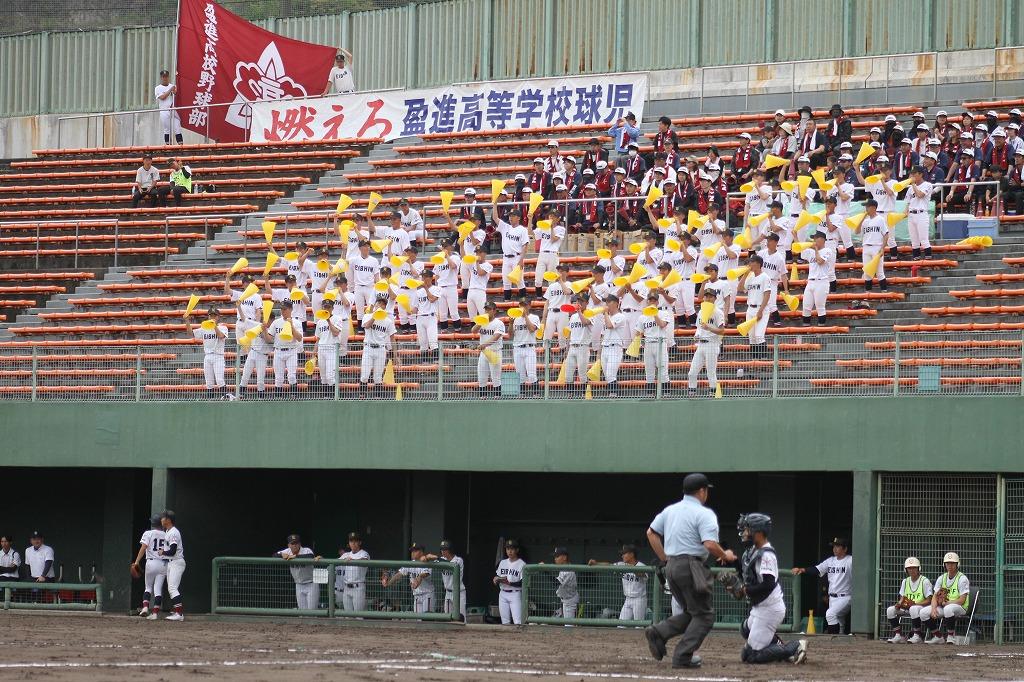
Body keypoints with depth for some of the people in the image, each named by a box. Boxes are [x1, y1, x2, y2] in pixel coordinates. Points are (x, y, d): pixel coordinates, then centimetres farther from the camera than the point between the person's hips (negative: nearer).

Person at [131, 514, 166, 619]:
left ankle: (145, 607, -7)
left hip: (151, 563, -2)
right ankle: (155, 613, -5)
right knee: (158, 589, 3)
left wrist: (137, 562, -15)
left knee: (148, 587, 13)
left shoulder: (148, 534, -1)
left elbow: (143, 548, -12)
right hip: (163, 564, 2)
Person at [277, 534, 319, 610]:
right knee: (302, 610, 4)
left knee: (311, 610, -10)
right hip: (299, 585, 5)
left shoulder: (306, 551, -18)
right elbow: (274, 555, -3)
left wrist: (295, 556, -42)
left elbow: (310, 557, -39)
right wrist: (282, 555, -24)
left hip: (311, 584, -5)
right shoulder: (287, 552, -1)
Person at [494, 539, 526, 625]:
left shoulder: (522, 564, -6)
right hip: (503, 594, 6)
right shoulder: (502, 563, 13)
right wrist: (495, 579, -7)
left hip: (515, 594, -6)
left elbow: (523, 583, -12)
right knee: (505, 622, 7)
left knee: (518, 622, -14)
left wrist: (509, 583, -23)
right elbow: (495, 576, 17)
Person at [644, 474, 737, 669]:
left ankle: (658, 632, 0)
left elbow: (651, 533, 16)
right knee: (704, 615, 2)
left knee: (692, 612, 20)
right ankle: (682, 657, -7)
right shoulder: (704, 514, -10)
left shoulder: (670, 510, 13)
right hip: (691, 568, -8)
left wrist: (665, 558, 20)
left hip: (671, 567, 8)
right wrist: (725, 556, -2)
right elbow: (710, 544, -20)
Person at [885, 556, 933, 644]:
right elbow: (902, 597, 15)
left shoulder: (924, 581, -6)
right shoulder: (905, 582, 15)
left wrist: (914, 604, -25)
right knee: (890, 610, -15)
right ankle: (898, 635, -13)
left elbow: (929, 600, -11)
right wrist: (899, 604, -10)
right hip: (906, 608, 6)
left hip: (922, 607, -6)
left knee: (914, 609, -41)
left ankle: (917, 636, -30)